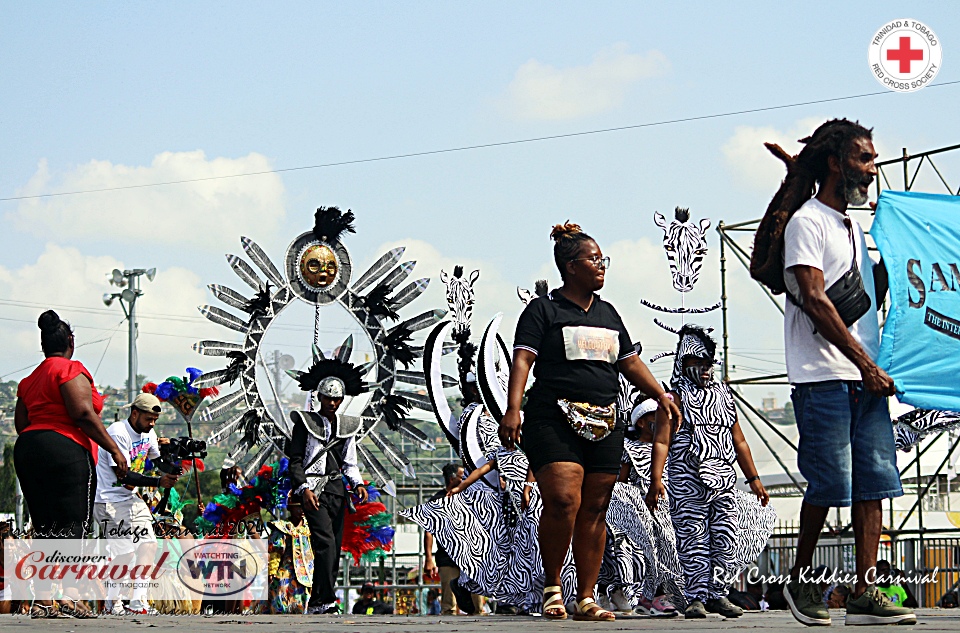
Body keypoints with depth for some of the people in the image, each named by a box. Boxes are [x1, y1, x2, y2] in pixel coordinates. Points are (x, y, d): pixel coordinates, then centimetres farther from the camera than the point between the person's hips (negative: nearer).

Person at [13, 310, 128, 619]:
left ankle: (42, 601, 2)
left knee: (45, 527, 7)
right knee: (72, 524, -9)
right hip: (65, 451, -8)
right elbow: (83, 413, -15)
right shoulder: (71, 370, -4)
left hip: (26, 451, 8)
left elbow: (20, 423, 16)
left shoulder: (29, 380, 20)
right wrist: (113, 448, -12)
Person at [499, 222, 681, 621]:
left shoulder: (607, 313, 22)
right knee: (563, 501, -20)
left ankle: (586, 599, 6)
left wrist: (660, 394, 11)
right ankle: (552, 586, -2)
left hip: (604, 424, 6)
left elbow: (630, 363, 26)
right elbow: (522, 360, -7)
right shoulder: (543, 310, 3)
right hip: (554, 420, -6)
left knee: (594, 511, 2)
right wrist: (513, 409, -20)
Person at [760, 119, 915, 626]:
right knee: (830, 483, -8)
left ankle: (864, 594, -2)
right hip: (824, 376, -8)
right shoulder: (807, 221, -4)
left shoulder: (854, 227, 23)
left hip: (867, 376, 8)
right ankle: (800, 581, 10)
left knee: (874, 481, -1)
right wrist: (867, 365, -15)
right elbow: (814, 300, -13)